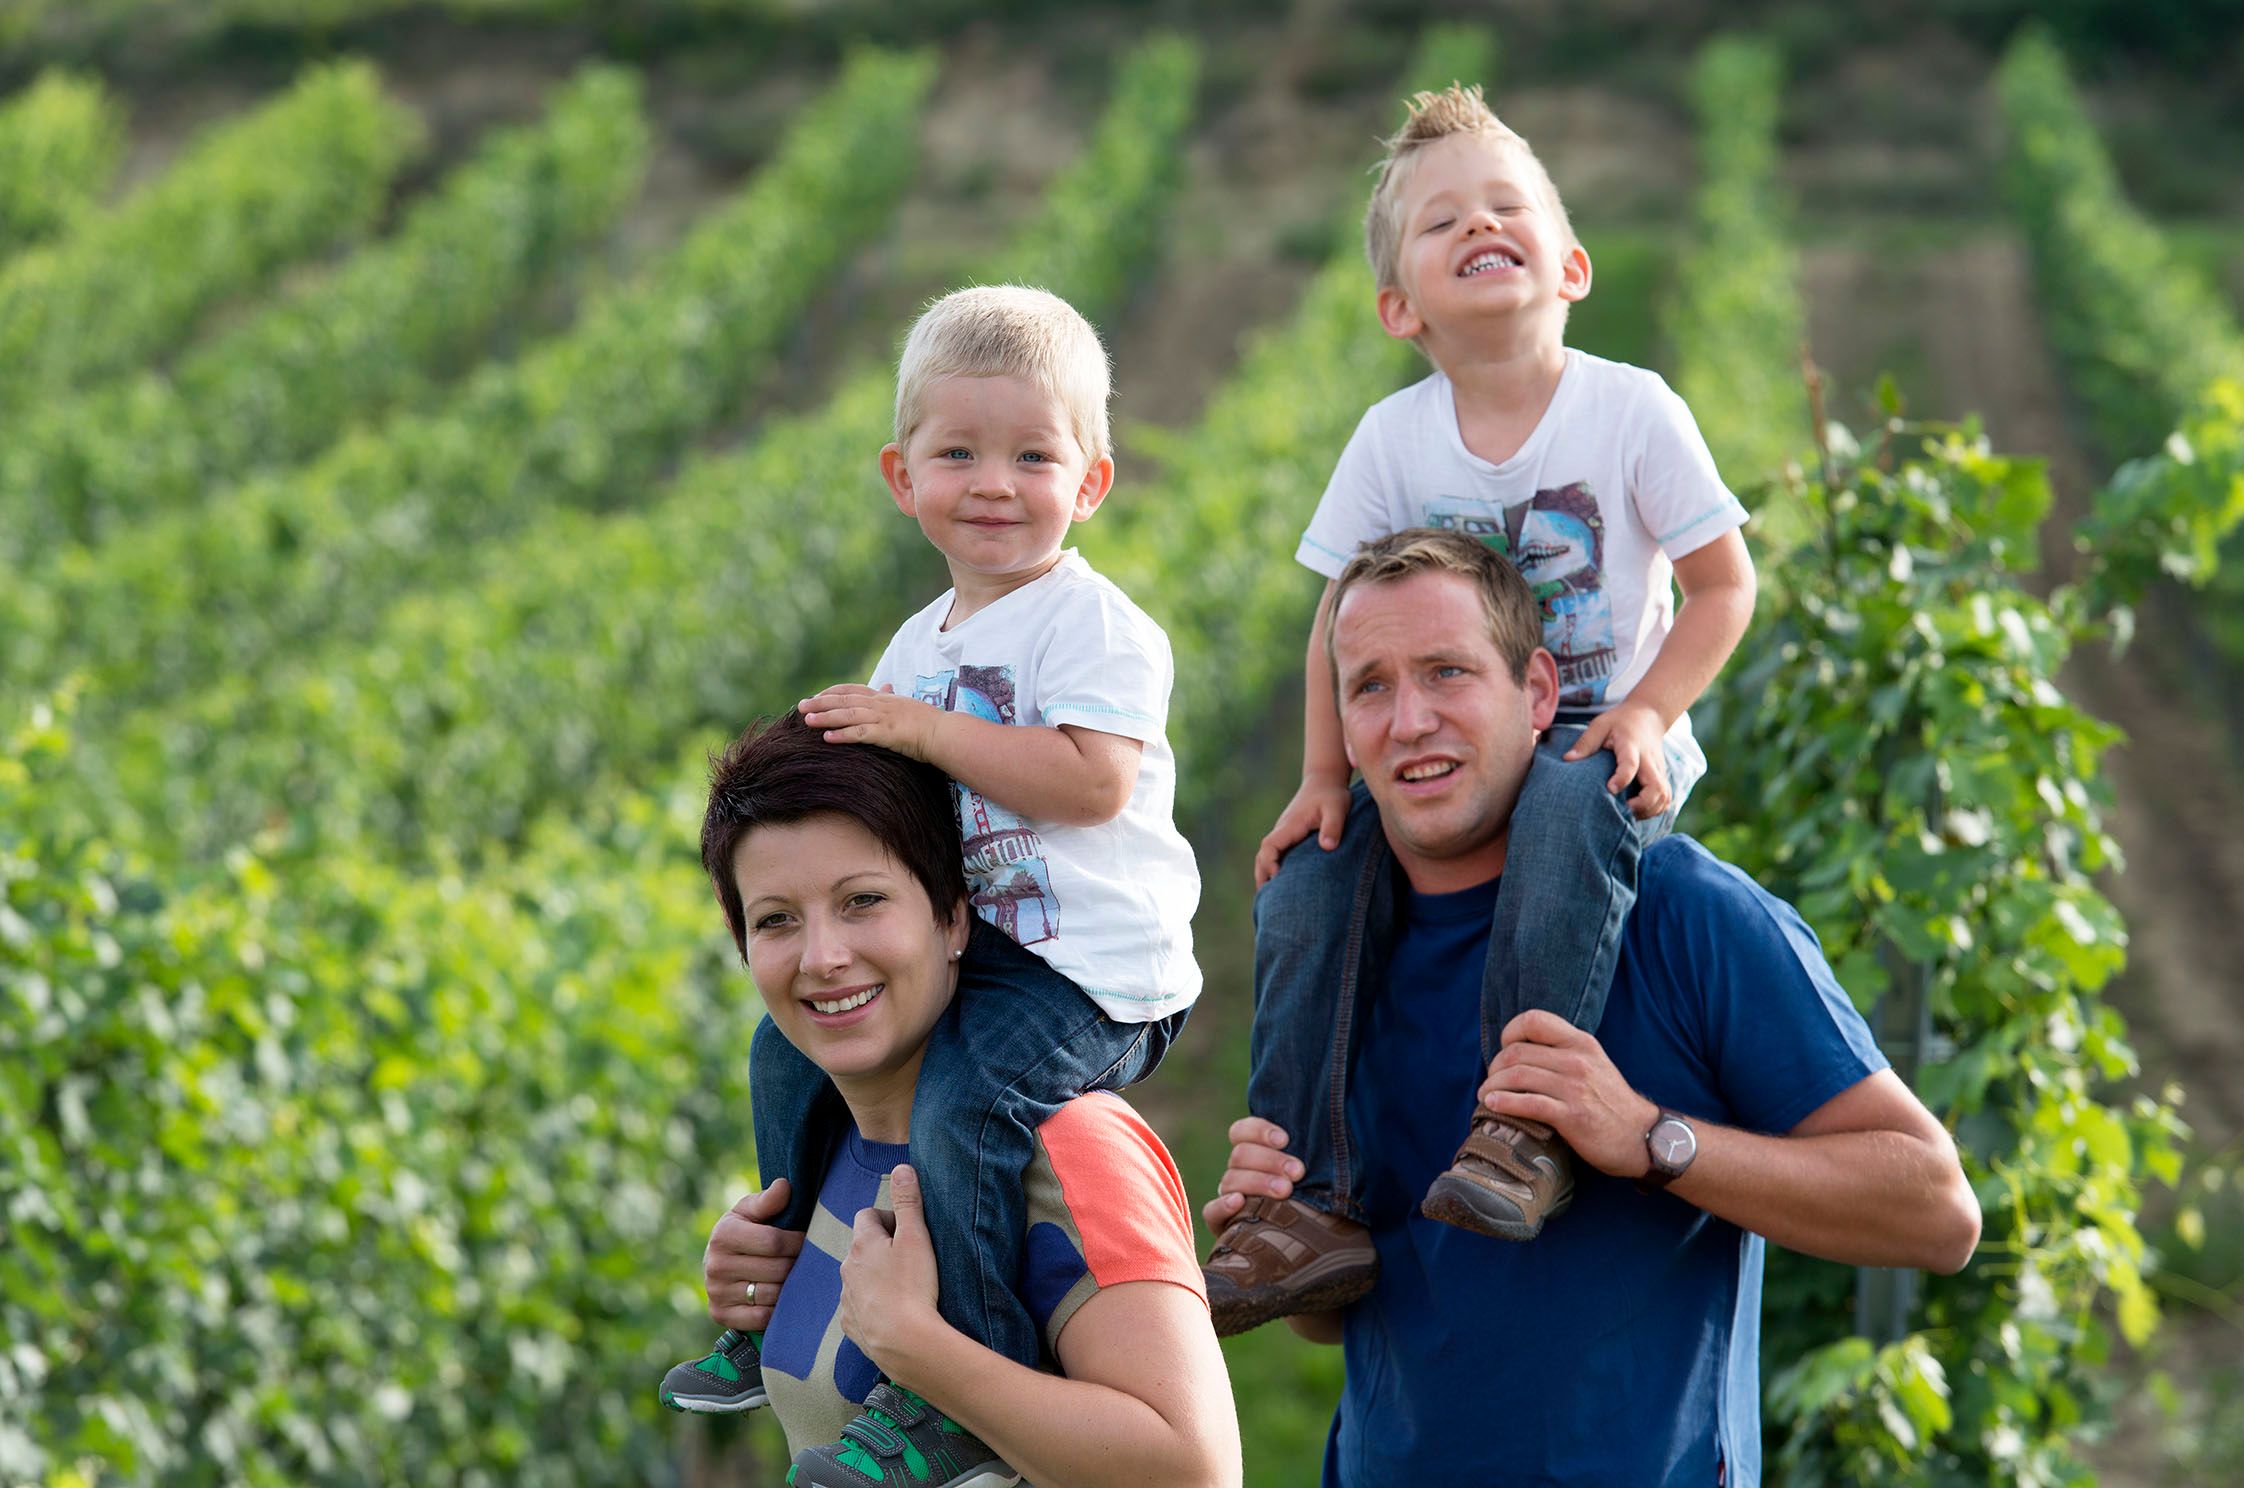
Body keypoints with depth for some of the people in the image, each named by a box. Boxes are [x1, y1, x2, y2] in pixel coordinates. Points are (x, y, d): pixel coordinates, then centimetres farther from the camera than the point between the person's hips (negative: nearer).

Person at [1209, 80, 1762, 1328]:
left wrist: (1645, 714, -17)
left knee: (1567, 809, -39)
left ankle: (1532, 1123, -35)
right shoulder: (1394, 439, 0)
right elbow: (1347, 620, 6)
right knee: (1305, 887, -17)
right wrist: (1327, 778, -4)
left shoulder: (1631, 410, -8)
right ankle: (1317, 1209, -11)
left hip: (1605, 742, -4)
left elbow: (1725, 584, -4)